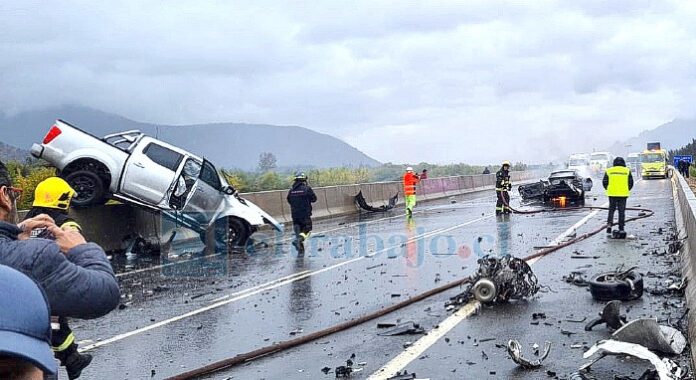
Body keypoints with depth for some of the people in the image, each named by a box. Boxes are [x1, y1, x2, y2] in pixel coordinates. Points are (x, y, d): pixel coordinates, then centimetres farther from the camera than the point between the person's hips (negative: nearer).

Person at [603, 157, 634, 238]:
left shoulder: (609, 171, 3)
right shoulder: (627, 171, 2)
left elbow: (604, 182, 3)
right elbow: (631, 183, 3)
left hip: (612, 194, 0)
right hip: (623, 194, 0)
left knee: (611, 209, 15)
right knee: (622, 212, 4)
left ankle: (609, 225, 0)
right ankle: (621, 229, 3)